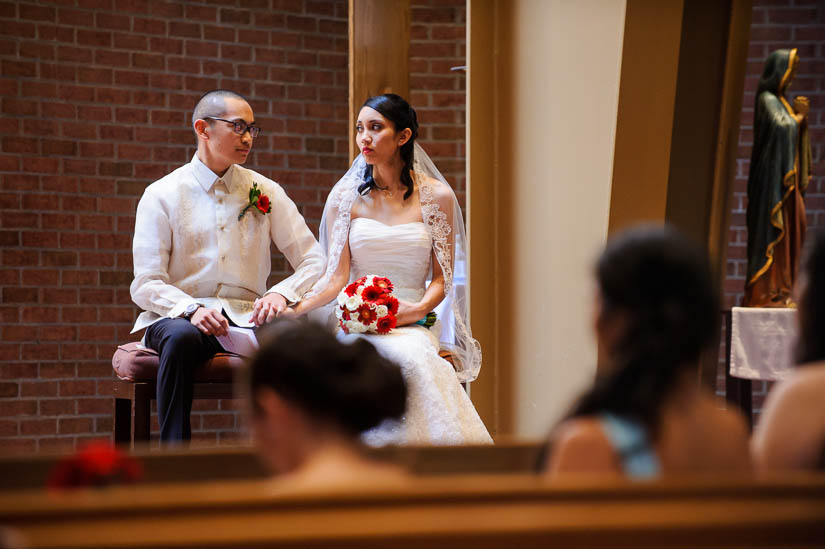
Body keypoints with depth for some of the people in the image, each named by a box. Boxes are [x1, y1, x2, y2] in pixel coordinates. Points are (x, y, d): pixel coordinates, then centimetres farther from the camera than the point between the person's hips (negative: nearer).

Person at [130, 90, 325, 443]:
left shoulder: (266, 192, 11)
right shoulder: (161, 195, 3)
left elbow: (314, 261, 8)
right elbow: (146, 285, -4)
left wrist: (281, 293, -14)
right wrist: (192, 309, -24)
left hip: (245, 318, 2)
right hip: (179, 316, -2)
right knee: (182, 337, -38)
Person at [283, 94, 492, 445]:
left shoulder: (436, 196, 7)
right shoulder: (346, 196, 9)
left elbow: (442, 278, 7)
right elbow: (336, 277, 2)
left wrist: (419, 309, -15)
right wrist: (291, 308, -16)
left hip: (414, 324, 0)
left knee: (411, 354, -37)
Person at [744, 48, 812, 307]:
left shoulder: (780, 99, 17)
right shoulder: (768, 99, -10)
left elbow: (795, 129, 20)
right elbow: (782, 127, -22)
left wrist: (801, 116, 1)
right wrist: (798, 116, -3)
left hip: (786, 177, 9)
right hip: (772, 175, -9)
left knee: (790, 229, 7)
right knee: (772, 229, -9)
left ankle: (782, 290, 10)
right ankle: (766, 292, -7)